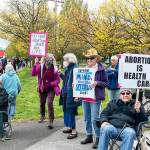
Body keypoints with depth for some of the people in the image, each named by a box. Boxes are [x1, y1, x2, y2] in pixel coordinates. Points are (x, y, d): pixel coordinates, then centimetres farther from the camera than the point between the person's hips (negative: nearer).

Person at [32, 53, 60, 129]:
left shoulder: (54, 69, -9)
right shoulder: (41, 67, -6)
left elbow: (58, 79, -4)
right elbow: (33, 73, -13)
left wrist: (52, 84, -22)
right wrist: (36, 64, -19)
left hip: (51, 89, -3)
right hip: (42, 89, 3)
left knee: (50, 103, -18)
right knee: (42, 103, 19)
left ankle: (51, 121, -11)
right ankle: (42, 116, 47)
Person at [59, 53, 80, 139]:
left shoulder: (74, 69, -17)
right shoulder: (68, 69, 11)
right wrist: (60, 74, 17)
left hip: (71, 93, -10)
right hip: (66, 93, 10)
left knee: (71, 111, -5)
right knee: (66, 110, 17)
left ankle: (74, 131, 4)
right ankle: (70, 127, 30)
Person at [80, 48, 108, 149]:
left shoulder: (101, 69, -7)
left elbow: (106, 83, -6)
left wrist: (97, 83, -22)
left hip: (95, 98, -6)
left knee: (95, 119, -6)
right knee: (87, 118, 13)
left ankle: (98, 138, 5)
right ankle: (89, 136, 26)